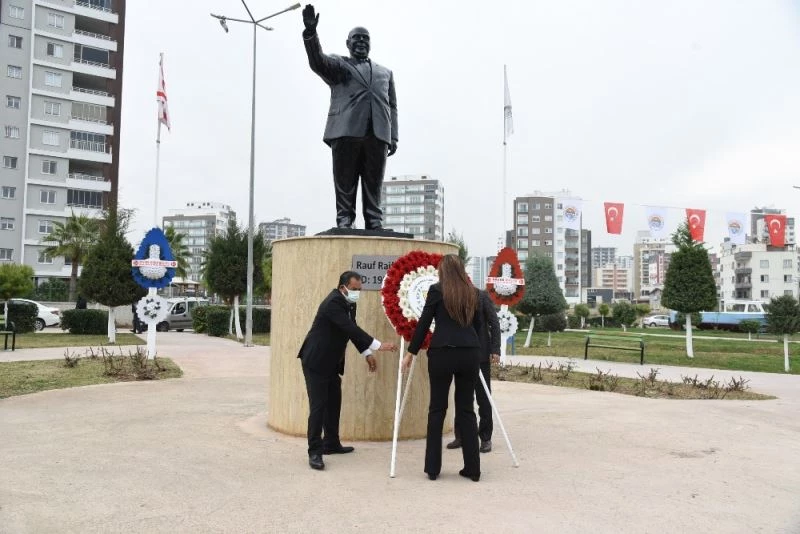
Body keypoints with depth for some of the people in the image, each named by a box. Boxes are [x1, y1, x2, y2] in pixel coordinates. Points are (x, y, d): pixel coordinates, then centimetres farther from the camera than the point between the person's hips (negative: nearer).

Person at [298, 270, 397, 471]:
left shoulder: (348, 303, 5)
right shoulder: (333, 303, -25)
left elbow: (352, 329, 13)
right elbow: (350, 329, -33)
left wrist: (367, 353, 6)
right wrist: (378, 345, -35)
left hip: (332, 362, 10)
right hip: (316, 361, -10)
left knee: (334, 402, 15)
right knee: (318, 405, -9)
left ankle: (331, 444, 27)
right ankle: (315, 451, -3)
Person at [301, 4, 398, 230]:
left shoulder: (385, 72, 29)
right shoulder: (338, 65, 20)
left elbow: (392, 107, 22)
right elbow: (317, 61, -2)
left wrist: (393, 137, 10)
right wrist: (310, 32, -20)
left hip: (377, 134, 2)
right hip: (346, 131, -2)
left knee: (373, 185, -2)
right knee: (345, 183, -5)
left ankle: (375, 224, -4)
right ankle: (344, 221, -3)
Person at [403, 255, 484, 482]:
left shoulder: (437, 290, -1)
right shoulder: (472, 292, 11)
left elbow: (423, 323, -1)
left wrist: (411, 352, 8)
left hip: (442, 353, -3)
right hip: (470, 353, 3)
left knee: (437, 409, 7)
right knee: (466, 409, 11)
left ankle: (432, 468, 11)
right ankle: (472, 468, 12)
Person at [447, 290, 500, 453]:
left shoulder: (482, 296, -5)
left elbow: (494, 324, -4)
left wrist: (495, 350, -10)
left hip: (480, 354, -3)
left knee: (483, 397, 4)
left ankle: (485, 438, 13)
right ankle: (460, 435, 21)